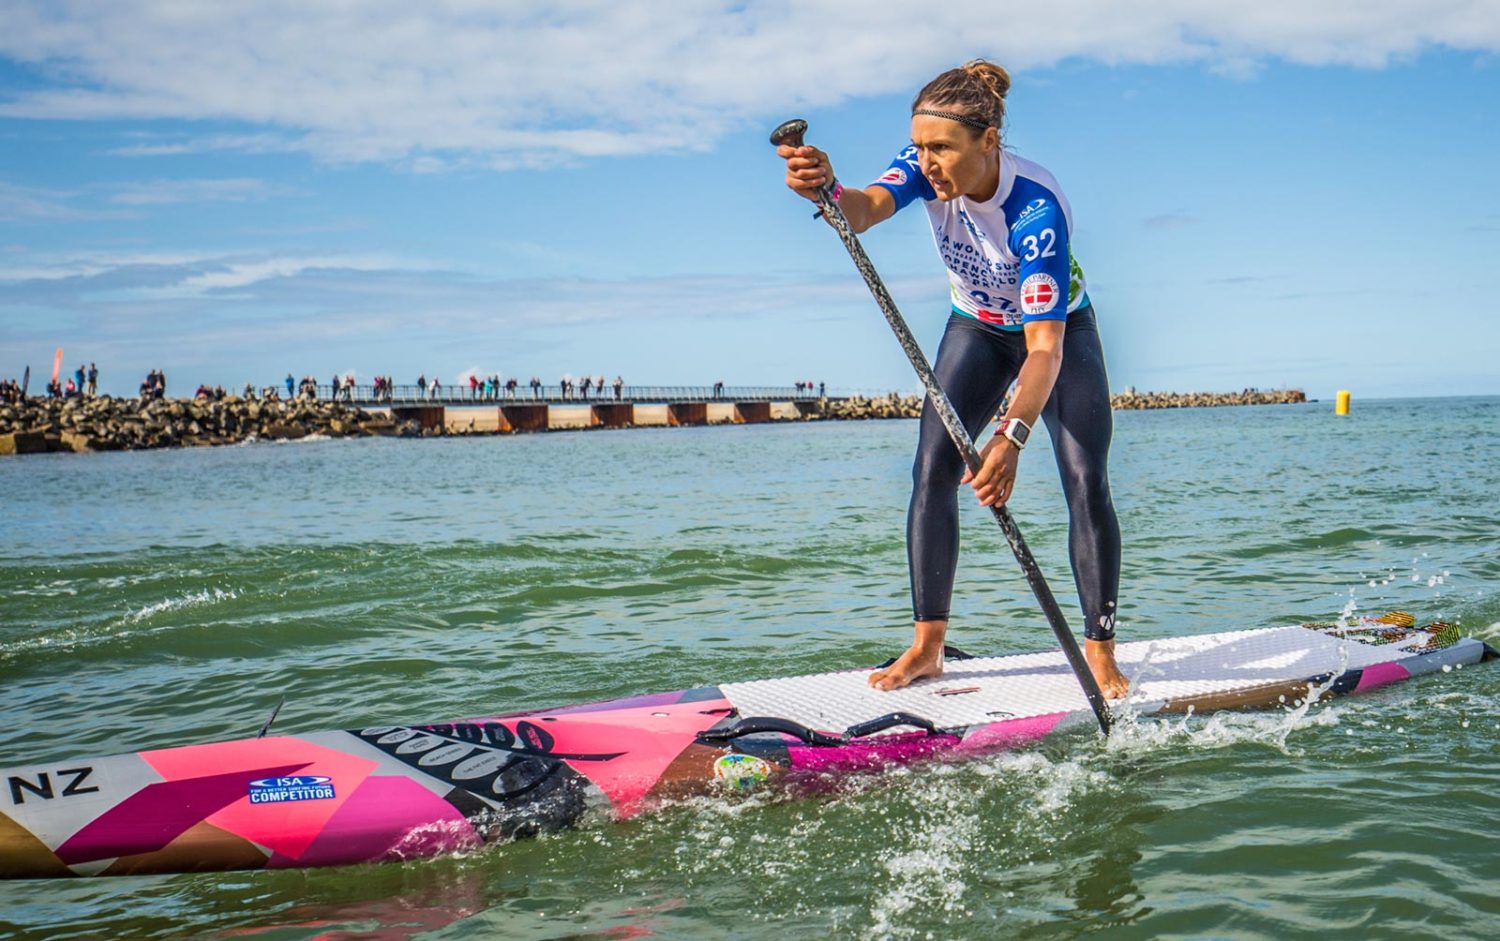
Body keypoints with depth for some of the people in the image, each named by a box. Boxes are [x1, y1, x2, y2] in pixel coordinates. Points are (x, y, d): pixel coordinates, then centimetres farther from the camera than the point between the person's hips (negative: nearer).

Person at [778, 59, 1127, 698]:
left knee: (1086, 484, -14)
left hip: (1059, 328, -4)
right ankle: (927, 648, -3)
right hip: (977, 328, 4)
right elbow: (867, 208, -42)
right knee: (932, 470, -9)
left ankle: (1100, 652, -3)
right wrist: (825, 189, -66)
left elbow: (1046, 345, -44)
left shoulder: (1036, 208, -37)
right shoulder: (927, 167, -22)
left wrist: (1011, 437, -57)